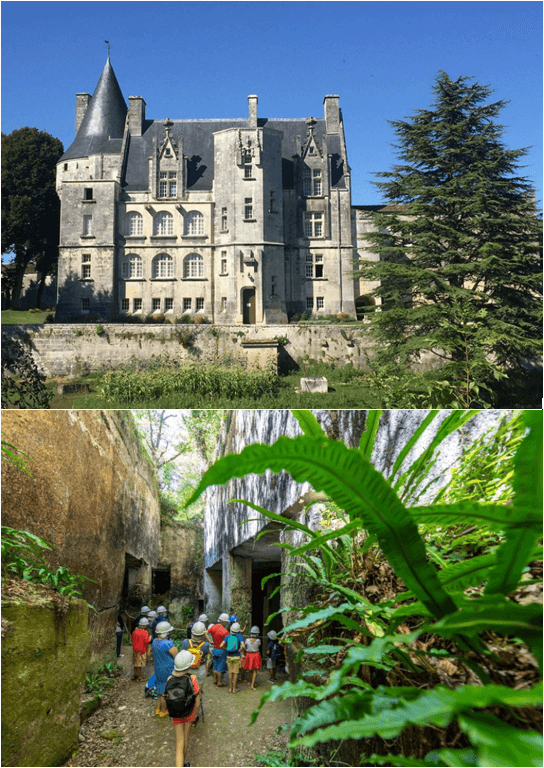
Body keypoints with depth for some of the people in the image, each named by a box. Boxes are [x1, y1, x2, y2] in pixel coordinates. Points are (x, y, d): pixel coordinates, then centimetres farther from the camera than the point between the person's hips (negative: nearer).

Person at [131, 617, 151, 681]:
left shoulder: (135, 631, -1)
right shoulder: (145, 632, -19)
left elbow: (132, 639, 9)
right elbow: (146, 641, -22)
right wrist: (150, 638, -3)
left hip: (135, 649, 6)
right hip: (142, 650, -6)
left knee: (136, 663, 20)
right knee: (139, 664, 3)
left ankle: (134, 675, 28)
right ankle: (139, 677, 10)